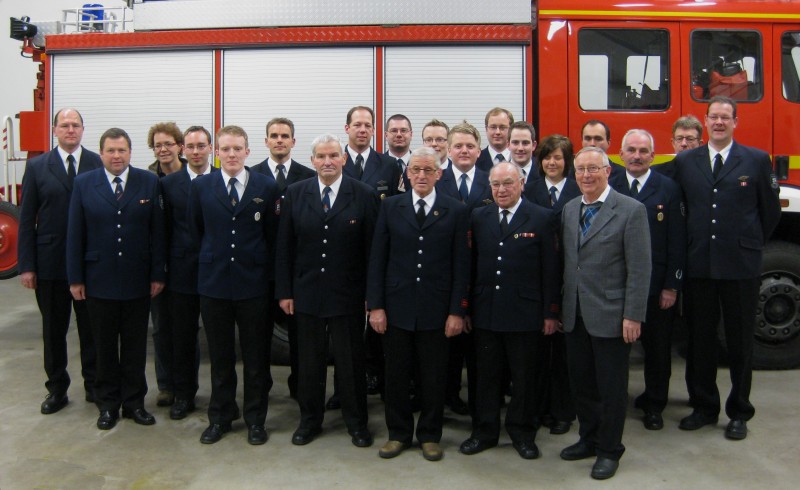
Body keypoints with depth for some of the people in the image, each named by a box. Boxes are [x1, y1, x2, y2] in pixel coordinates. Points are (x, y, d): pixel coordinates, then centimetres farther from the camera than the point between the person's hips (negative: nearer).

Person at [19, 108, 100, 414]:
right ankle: (57, 389, 25)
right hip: (49, 262, 1)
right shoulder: (37, 166, 3)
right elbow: (26, 219, 2)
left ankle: (94, 385, 24)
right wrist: (26, 265, -3)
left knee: (90, 327, 10)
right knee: (53, 330, 11)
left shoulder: (98, 164, -1)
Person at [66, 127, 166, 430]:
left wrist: (158, 274, -4)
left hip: (138, 280, 0)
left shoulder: (149, 183, 0)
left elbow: (158, 231, -1)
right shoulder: (84, 184, 2)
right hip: (98, 280, 0)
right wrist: (75, 278, -2)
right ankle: (107, 403, 24)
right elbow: (75, 234, 1)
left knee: (135, 345, 9)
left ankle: (134, 402, 22)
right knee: (105, 346, 11)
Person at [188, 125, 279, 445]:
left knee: (256, 356, 7)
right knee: (220, 356, 12)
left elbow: (273, 235, 3)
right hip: (214, 282, 1)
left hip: (254, 283, -1)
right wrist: (212, 260, 10)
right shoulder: (200, 187, 3)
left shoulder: (267, 187, -1)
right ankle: (220, 417, 27)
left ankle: (255, 419, 21)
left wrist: (267, 271, 2)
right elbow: (196, 231, 11)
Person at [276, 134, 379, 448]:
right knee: (309, 360, 13)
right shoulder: (295, 194, 2)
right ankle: (309, 420, 31)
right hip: (307, 292, 2)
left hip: (348, 294, -2)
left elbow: (372, 247, -4)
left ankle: (356, 422, 27)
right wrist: (284, 291, 0)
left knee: (351, 361, 9)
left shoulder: (363, 195, -5)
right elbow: (284, 247, 3)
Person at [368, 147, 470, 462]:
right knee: (397, 375, 10)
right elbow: (377, 259, 2)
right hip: (397, 306, 1)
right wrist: (375, 305, -4)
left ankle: (430, 436, 26)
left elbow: (461, 265, -1)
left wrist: (457, 311, -6)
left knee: (434, 378, 9)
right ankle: (399, 433, 27)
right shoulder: (391, 207, 4)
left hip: (436, 309, -1)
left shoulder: (456, 211, 1)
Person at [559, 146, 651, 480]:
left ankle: (609, 450, 23)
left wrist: (633, 316, -15)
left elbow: (639, 268, -12)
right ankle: (588, 438, 33)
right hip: (575, 315, 6)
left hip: (610, 315, -5)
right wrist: (561, 307, 10)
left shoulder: (631, 210, -9)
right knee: (581, 382, 15)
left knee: (611, 387, 7)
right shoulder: (569, 210, 9)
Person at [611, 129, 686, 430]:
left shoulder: (669, 189, -1)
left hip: (656, 285, -1)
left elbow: (677, 242, -3)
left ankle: (654, 405, 26)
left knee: (657, 347, 10)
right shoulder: (609, 188, 3)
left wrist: (672, 286, -8)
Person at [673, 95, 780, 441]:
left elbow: (770, 211, 6)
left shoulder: (757, 161, 2)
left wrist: (750, 244, 7)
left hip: (741, 266, -2)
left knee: (740, 341, 7)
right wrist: (691, 243, 5)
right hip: (698, 266, 2)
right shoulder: (684, 162, 7)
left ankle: (739, 412, 21)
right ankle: (704, 406, 24)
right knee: (699, 339, 10)